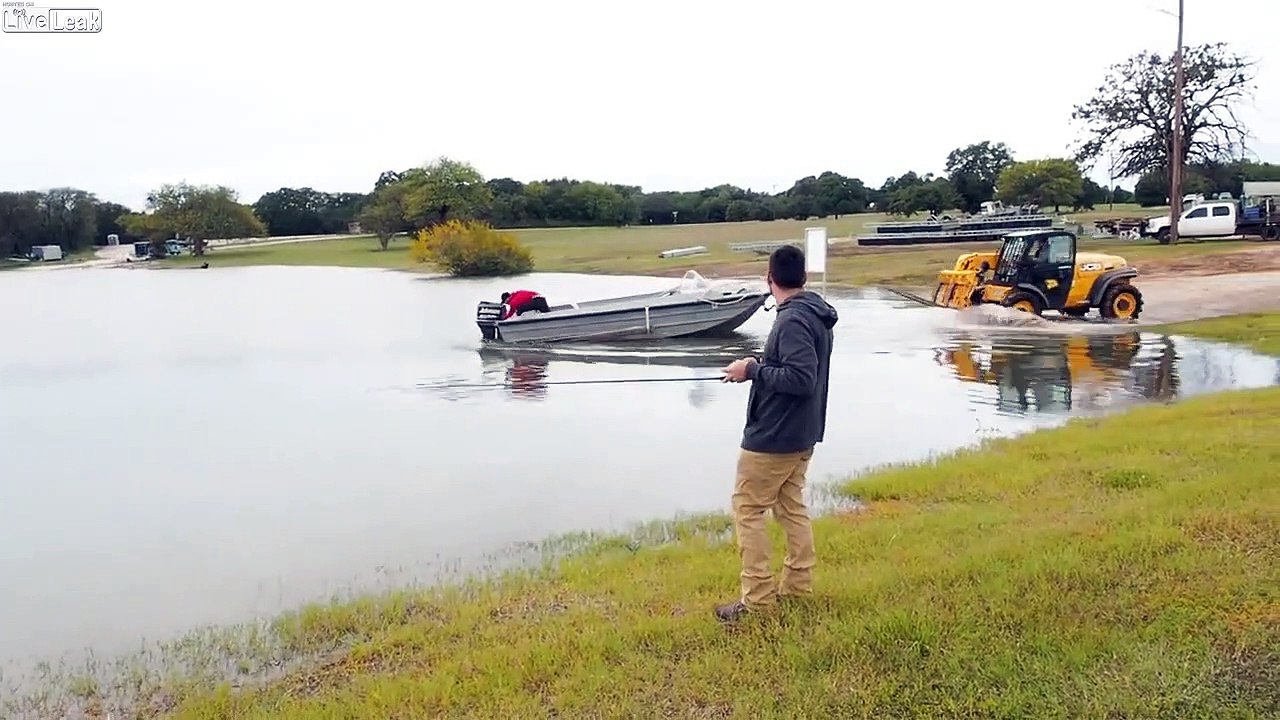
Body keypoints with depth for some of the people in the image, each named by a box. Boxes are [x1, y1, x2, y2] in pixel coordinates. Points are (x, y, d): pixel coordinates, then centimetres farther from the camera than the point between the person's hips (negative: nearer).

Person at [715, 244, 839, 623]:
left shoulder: (792, 320, -21)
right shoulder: (817, 314, 9)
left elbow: (801, 378, -26)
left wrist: (753, 371, -19)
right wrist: (760, 365, 7)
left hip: (773, 436, -10)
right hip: (802, 434, 10)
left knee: (747, 509, -1)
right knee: (791, 506, 17)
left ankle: (757, 598, 3)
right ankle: (798, 585, 24)